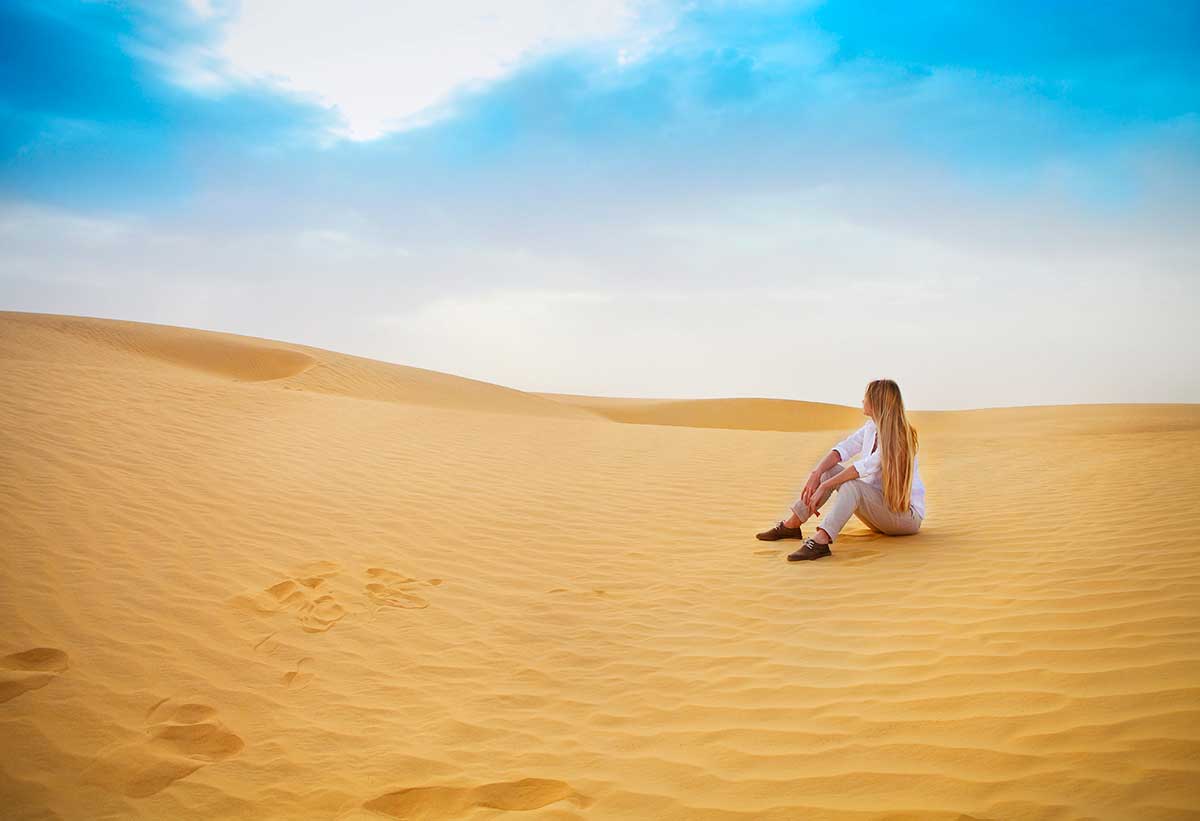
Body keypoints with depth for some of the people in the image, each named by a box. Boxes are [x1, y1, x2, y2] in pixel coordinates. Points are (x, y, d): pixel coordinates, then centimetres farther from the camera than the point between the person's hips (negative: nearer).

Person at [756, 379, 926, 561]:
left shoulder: (898, 437, -21)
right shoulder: (871, 428, 3)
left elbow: (865, 467, -30)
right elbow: (843, 449, -5)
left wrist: (824, 487, -31)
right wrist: (816, 474, -21)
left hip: (907, 513, -8)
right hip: (878, 504, 8)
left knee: (851, 484, -33)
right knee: (830, 470, -7)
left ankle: (820, 541, -51)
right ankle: (790, 526, -6)